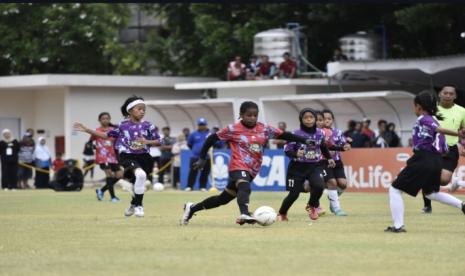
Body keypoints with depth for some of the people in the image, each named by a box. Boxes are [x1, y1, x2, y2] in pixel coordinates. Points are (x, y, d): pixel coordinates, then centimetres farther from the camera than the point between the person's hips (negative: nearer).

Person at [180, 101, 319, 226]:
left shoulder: (264, 129, 3)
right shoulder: (233, 129, -6)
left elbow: (284, 135, 2)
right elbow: (212, 139, 2)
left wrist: (304, 140, -6)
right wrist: (202, 158, 2)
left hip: (251, 170, 5)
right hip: (238, 167, -5)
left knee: (224, 198, 12)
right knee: (244, 188, -36)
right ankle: (244, 214, -58)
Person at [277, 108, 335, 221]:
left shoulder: (320, 133, 1)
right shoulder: (296, 134, -13)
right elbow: (287, 150, -11)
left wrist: (329, 158, 23)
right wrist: (296, 154, -29)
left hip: (314, 166, 3)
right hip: (298, 167, -3)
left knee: (319, 186, -23)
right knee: (294, 194, -3)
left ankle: (312, 205, 10)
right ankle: (282, 214, 25)